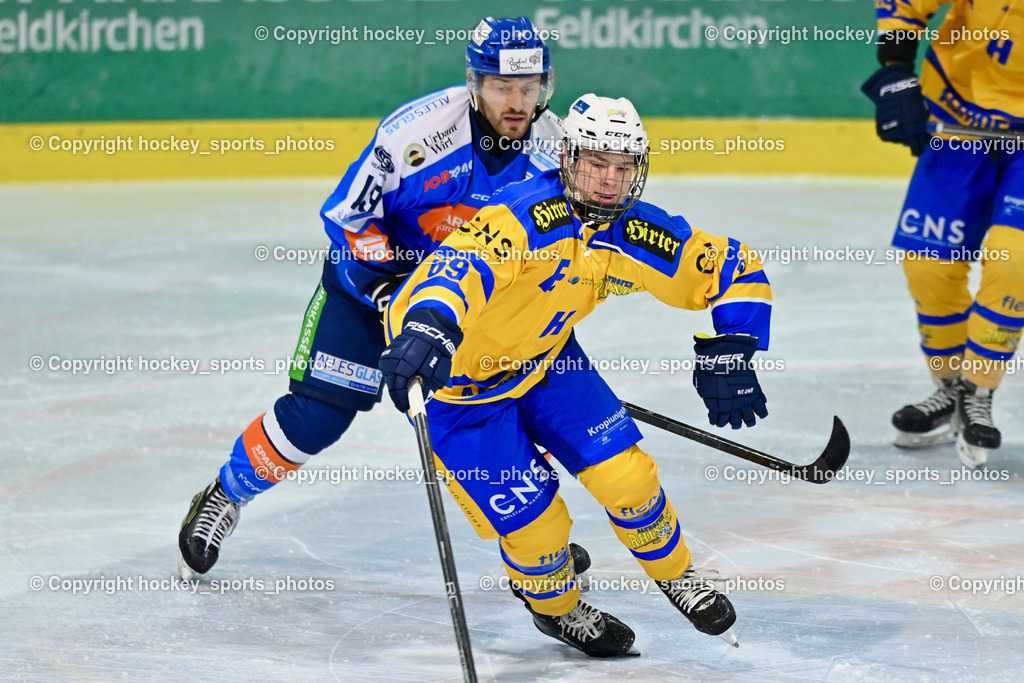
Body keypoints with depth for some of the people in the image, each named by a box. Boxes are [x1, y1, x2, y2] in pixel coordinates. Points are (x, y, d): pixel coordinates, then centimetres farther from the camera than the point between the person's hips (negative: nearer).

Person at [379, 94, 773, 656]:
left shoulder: (634, 235, -13)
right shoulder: (530, 216, -35)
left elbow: (736, 270, -2)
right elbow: (462, 263, -53)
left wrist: (728, 355, -14)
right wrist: (428, 325, -72)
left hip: (542, 353, 6)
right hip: (457, 376, -6)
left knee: (624, 475, -1)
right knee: (532, 521, -7)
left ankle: (674, 573, 30)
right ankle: (553, 607, 26)